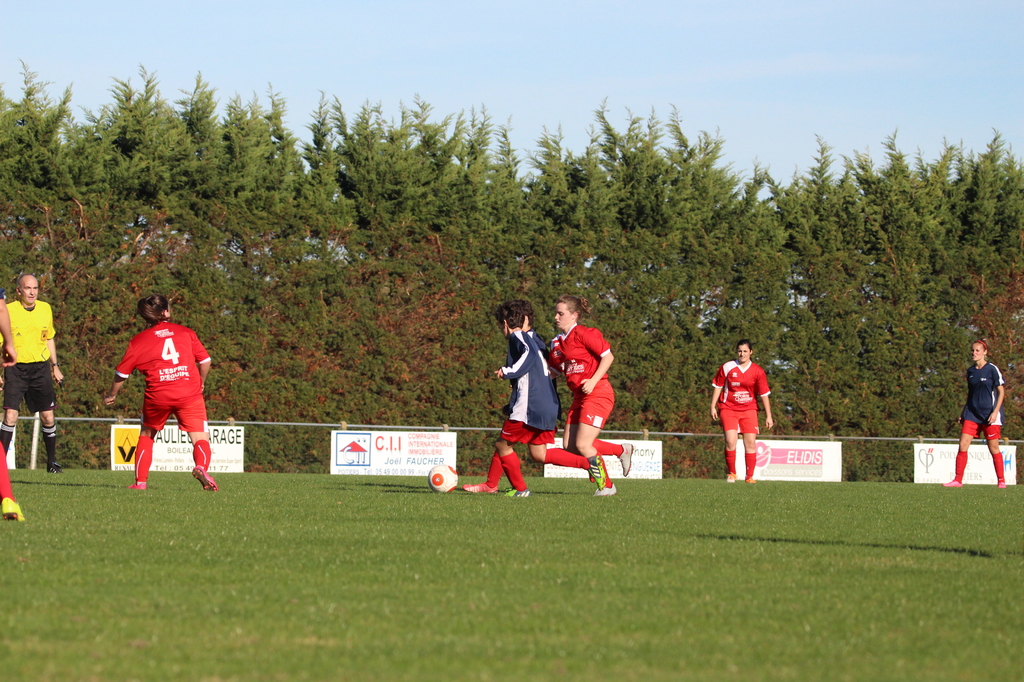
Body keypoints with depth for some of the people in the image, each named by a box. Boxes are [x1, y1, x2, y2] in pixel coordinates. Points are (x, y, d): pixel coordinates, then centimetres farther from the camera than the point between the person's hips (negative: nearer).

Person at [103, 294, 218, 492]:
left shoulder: (138, 341, 10)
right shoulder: (186, 333, 12)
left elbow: (122, 372, 12)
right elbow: (205, 361, 12)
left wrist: (111, 395, 29)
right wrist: (201, 383, 30)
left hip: (158, 396, 1)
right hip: (189, 394, -1)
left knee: (146, 436, 22)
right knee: (200, 438, -1)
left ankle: (140, 481, 20)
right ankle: (202, 467, -31)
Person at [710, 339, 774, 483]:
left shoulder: (757, 371, 0)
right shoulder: (727, 368, -2)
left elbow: (764, 394, 3)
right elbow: (718, 387, 7)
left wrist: (768, 416, 1)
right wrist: (713, 407, 3)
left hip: (749, 410, 1)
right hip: (729, 409, -1)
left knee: (750, 443, -4)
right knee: (730, 441, -16)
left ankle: (749, 476, 5)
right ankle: (731, 473, 0)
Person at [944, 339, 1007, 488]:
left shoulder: (992, 369, -5)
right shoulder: (970, 371, 11)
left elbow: (1001, 392, -5)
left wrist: (995, 412, -14)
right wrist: (963, 412, 15)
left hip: (989, 414, -5)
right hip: (972, 414, 5)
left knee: (993, 448, -1)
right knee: (962, 446, -5)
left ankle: (1001, 481, 10)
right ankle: (958, 480, -2)